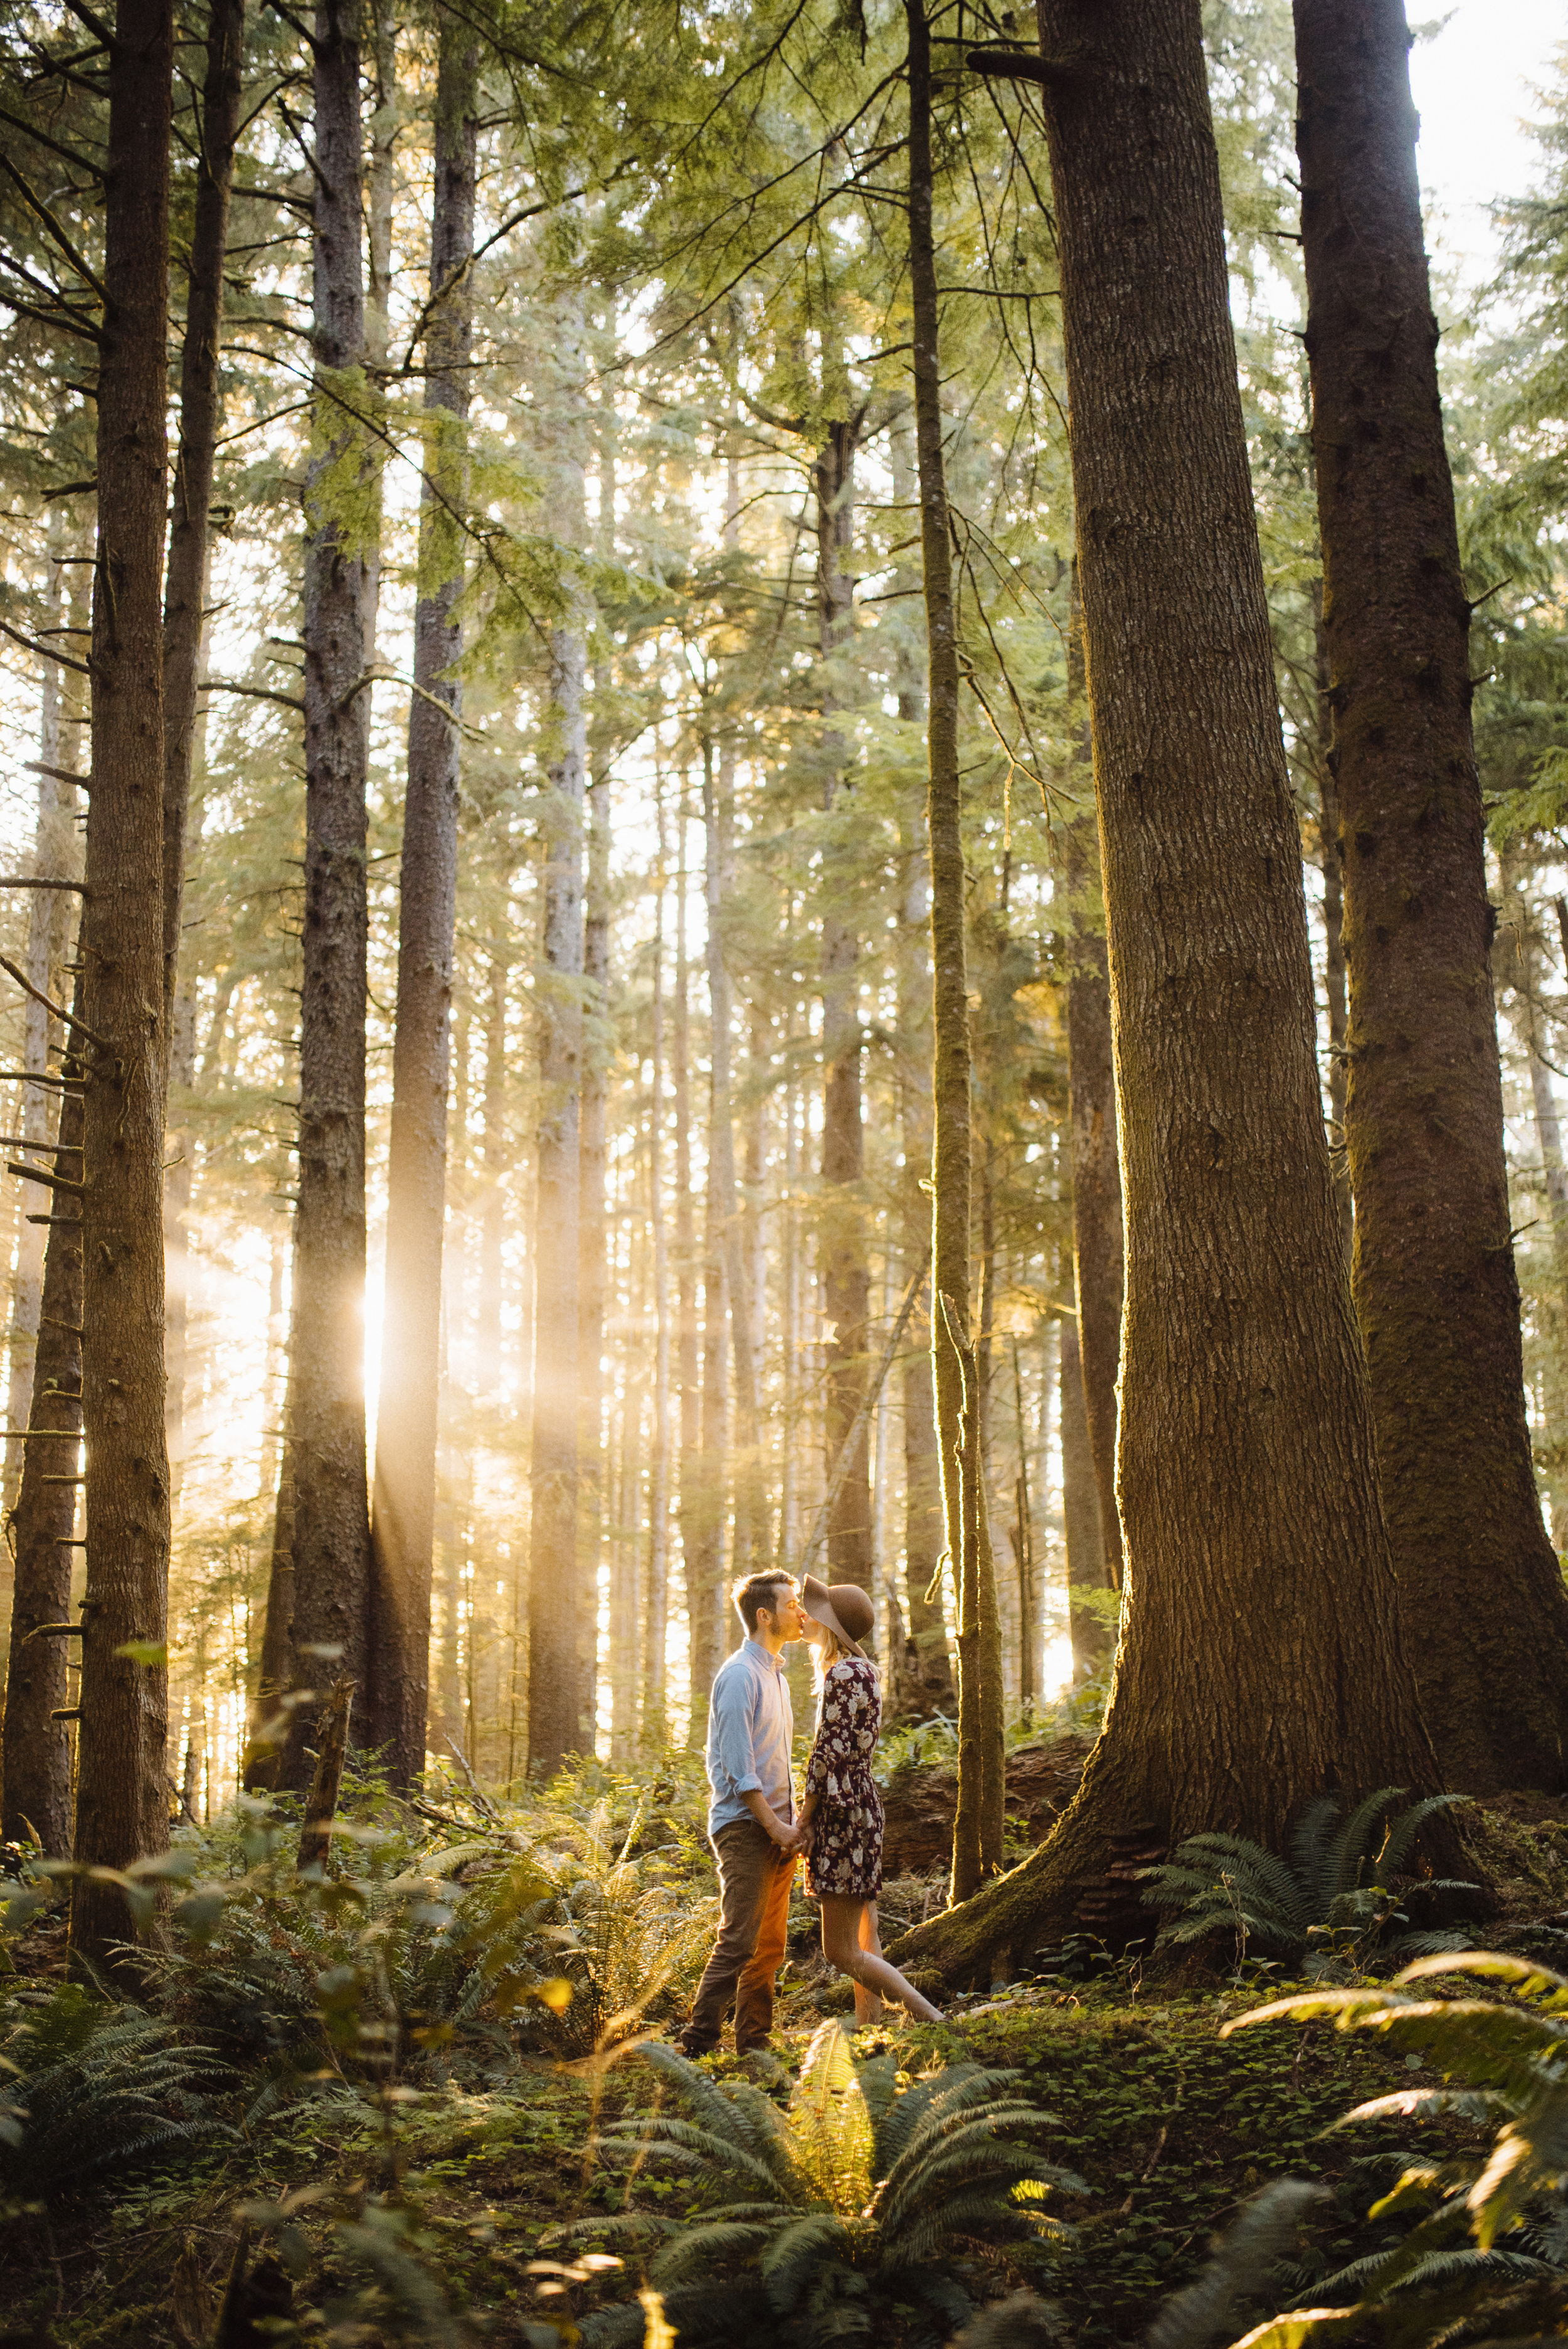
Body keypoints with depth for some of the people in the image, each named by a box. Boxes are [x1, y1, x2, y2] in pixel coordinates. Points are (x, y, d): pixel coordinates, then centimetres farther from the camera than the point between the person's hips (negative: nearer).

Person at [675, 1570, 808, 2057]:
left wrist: (791, 1821, 13)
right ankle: (696, 2045, -10)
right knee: (739, 1940, -13)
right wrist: (774, 1825, -19)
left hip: (775, 1828, 9)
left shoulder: (777, 1674, 17)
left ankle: (754, 2046, 18)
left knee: (769, 1945, 12)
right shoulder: (740, 1675, -13)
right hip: (744, 1826, -9)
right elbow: (738, 1765, -18)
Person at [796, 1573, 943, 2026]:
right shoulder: (863, 1668, 12)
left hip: (842, 1813, -10)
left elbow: (829, 1751, -19)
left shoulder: (842, 1674, -17)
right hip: (863, 1801, 10)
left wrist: (803, 1818, -12)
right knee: (864, 1944, 11)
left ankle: (934, 2020, -9)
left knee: (841, 1953, -7)